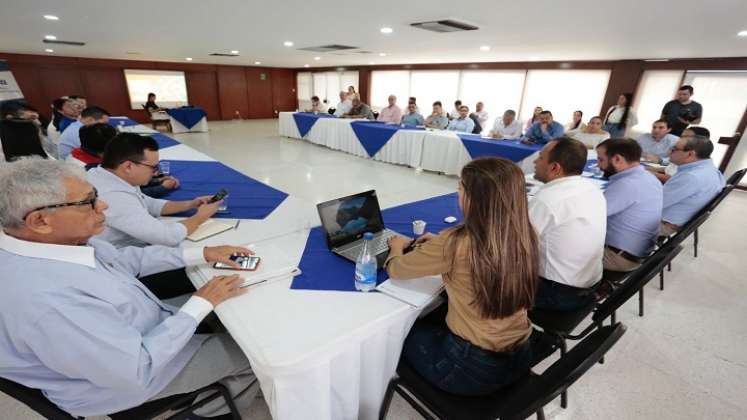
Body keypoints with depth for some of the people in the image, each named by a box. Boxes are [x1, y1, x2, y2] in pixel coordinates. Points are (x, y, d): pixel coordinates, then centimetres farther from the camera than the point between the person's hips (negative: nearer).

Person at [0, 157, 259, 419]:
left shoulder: (59, 239, -13)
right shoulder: (44, 298, -38)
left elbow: (127, 259, 2)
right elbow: (137, 371, -31)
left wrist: (203, 254, -4)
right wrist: (202, 304, -23)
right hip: (128, 380, -7)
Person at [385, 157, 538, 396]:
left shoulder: (457, 243, -29)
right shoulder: (528, 236, -10)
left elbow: (396, 270, -12)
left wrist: (397, 247, 9)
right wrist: (442, 244, 12)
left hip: (472, 367, -6)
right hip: (519, 358, 6)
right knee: (435, 319, 28)